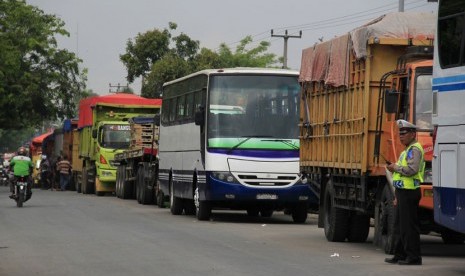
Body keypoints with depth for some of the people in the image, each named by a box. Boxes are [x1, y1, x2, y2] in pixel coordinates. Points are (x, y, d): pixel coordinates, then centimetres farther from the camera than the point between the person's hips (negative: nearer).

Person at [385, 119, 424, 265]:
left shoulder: (415, 149, -12)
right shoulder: (408, 150, 21)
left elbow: (412, 170, -27)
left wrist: (396, 168, -12)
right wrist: (398, 196, 24)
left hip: (409, 193, -11)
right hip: (404, 193, 11)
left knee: (409, 226, -8)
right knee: (400, 226, 14)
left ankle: (414, 257, -4)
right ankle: (400, 255, 19)